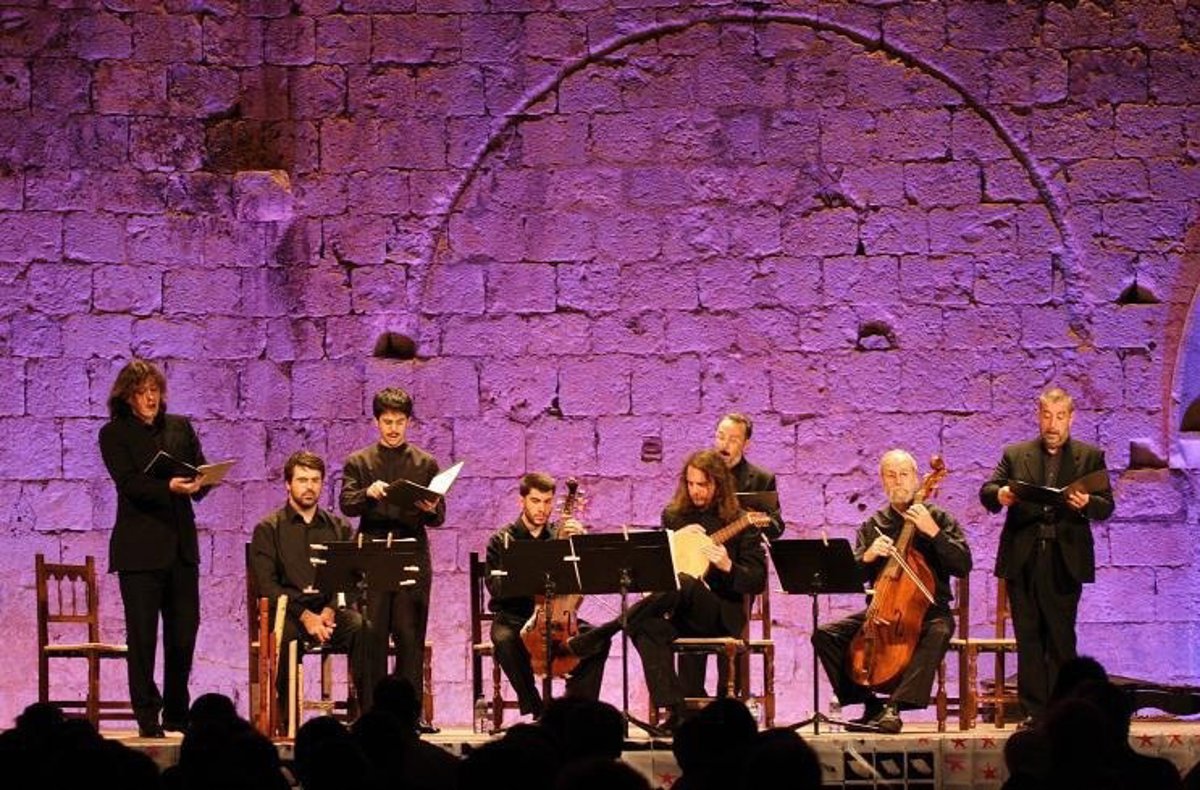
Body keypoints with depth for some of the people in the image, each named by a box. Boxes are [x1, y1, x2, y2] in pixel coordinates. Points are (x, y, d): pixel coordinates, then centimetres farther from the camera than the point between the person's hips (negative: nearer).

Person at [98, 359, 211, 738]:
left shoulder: (180, 427, 14)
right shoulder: (114, 435, 1)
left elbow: (201, 471, 11)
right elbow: (129, 483, -11)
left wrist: (197, 484, -13)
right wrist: (170, 487, -26)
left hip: (181, 544, 4)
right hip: (140, 547, -4)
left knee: (184, 632, 5)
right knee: (142, 634, -3)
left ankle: (177, 713, 16)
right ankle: (147, 717, 3)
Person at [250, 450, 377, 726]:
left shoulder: (339, 528, 19)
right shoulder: (268, 529, 10)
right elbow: (266, 584, -2)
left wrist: (330, 610, -14)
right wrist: (304, 615, -17)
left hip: (329, 608, 2)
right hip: (288, 610, -2)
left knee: (361, 627, -31)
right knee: (287, 633, -38)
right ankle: (286, 719, -27)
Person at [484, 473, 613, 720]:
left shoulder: (560, 534, 11)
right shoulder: (502, 540, 3)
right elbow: (496, 587, -11)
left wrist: (580, 538, -15)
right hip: (513, 618, -2)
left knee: (598, 637, -24)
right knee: (505, 640, -37)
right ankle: (537, 711, -23)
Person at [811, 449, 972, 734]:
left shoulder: (938, 518, 3)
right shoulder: (872, 526, 12)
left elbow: (963, 566, -9)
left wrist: (934, 532, -18)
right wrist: (867, 557, -16)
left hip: (928, 610, -3)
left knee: (938, 631, -39)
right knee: (825, 635, -16)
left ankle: (894, 707, -41)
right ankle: (870, 705, -11)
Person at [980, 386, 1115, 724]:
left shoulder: (1090, 457, 11)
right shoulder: (1015, 455, 14)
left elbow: (1106, 506, 3)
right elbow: (986, 491, 3)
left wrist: (1086, 503, -20)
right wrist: (999, 494, -21)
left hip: (1064, 562, -2)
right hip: (1023, 561, 2)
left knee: (1061, 639, -3)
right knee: (1028, 639, 3)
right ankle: (1034, 711, 7)